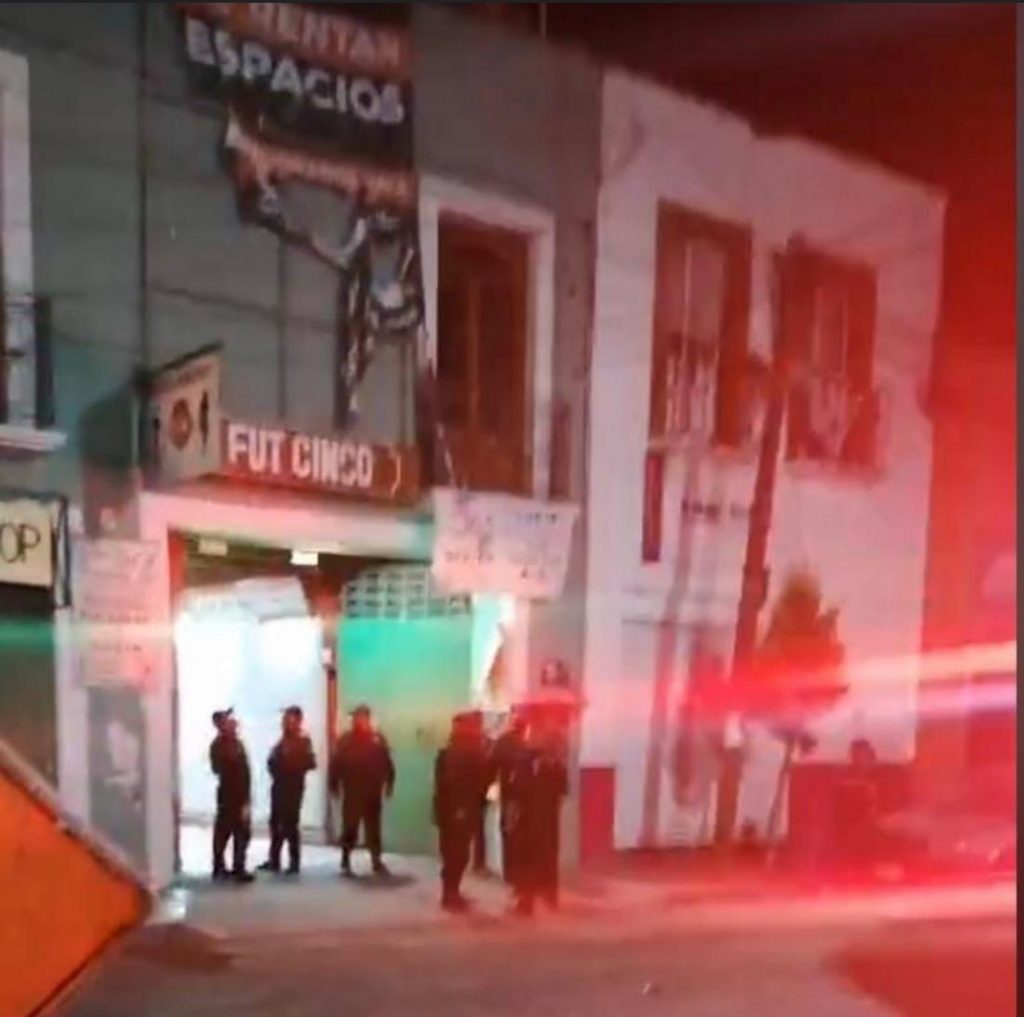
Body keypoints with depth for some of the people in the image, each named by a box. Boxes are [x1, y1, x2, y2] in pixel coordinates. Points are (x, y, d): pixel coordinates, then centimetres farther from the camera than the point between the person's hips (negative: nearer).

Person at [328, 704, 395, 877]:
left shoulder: (378, 739, 3)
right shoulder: (345, 739, 0)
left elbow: (387, 763, 5)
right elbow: (336, 764, -1)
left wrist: (389, 783, 0)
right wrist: (334, 784, -6)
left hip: (372, 793, 2)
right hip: (352, 792, -2)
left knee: (373, 828, 8)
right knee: (350, 828, 1)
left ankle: (377, 861, 14)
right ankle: (345, 862, 9)